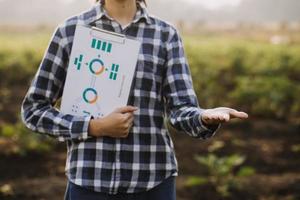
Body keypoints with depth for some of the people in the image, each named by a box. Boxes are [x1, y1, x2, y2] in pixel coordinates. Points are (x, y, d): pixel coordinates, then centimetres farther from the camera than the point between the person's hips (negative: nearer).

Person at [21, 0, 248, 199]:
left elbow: (181, 109, -3)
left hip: (153, 180, 1)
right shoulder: (70, 31, 4)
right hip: (90, 181, -1)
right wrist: (95, 127, -9)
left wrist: (205, 117, -27)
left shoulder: (166, 35, 6)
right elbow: (33, 110, 6)